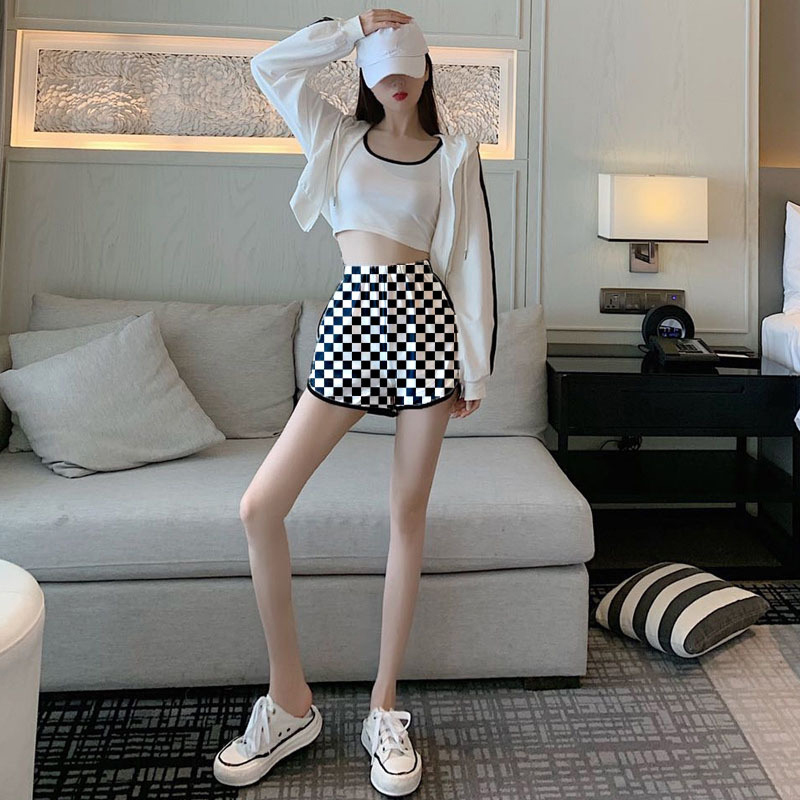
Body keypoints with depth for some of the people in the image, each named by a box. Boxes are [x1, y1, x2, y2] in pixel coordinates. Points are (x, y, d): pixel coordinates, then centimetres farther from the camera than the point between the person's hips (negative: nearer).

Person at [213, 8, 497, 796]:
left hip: (425, 319, -1)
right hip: (351, 322, 2)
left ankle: (384, 708, 16)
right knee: (260, 506, -9)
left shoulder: (455, 153, 12)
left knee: (408, 513, 0)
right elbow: (269, 66, 11)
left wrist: (475, 366, -1)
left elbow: (472, 260, 5)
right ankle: (289, 701, 8)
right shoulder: (338, 137, 19)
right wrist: (352, 26, 13)